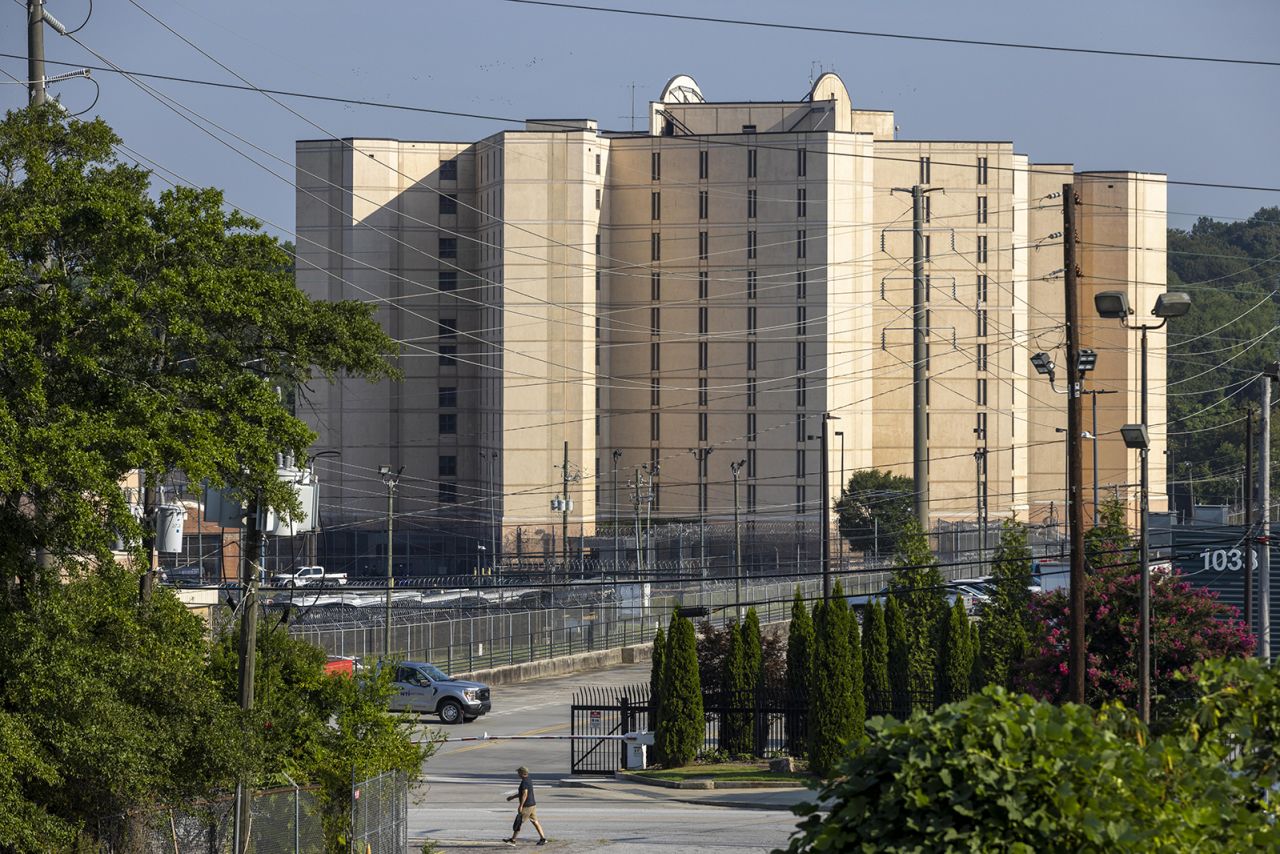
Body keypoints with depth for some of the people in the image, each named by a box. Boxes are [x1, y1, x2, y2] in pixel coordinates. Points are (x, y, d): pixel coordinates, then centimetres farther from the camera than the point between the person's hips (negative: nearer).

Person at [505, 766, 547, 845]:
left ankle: (513, 839, 6)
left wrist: (520, 806, -25)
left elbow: (525, 794, -25)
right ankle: (543, 838, 6)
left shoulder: (524, 782, -17)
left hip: (526, 806, -9)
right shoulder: (529, 781, 14)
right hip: (533, 805, 9)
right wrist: (513, 797, 33)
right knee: (535, 822, 10)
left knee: (518, 822, 0)